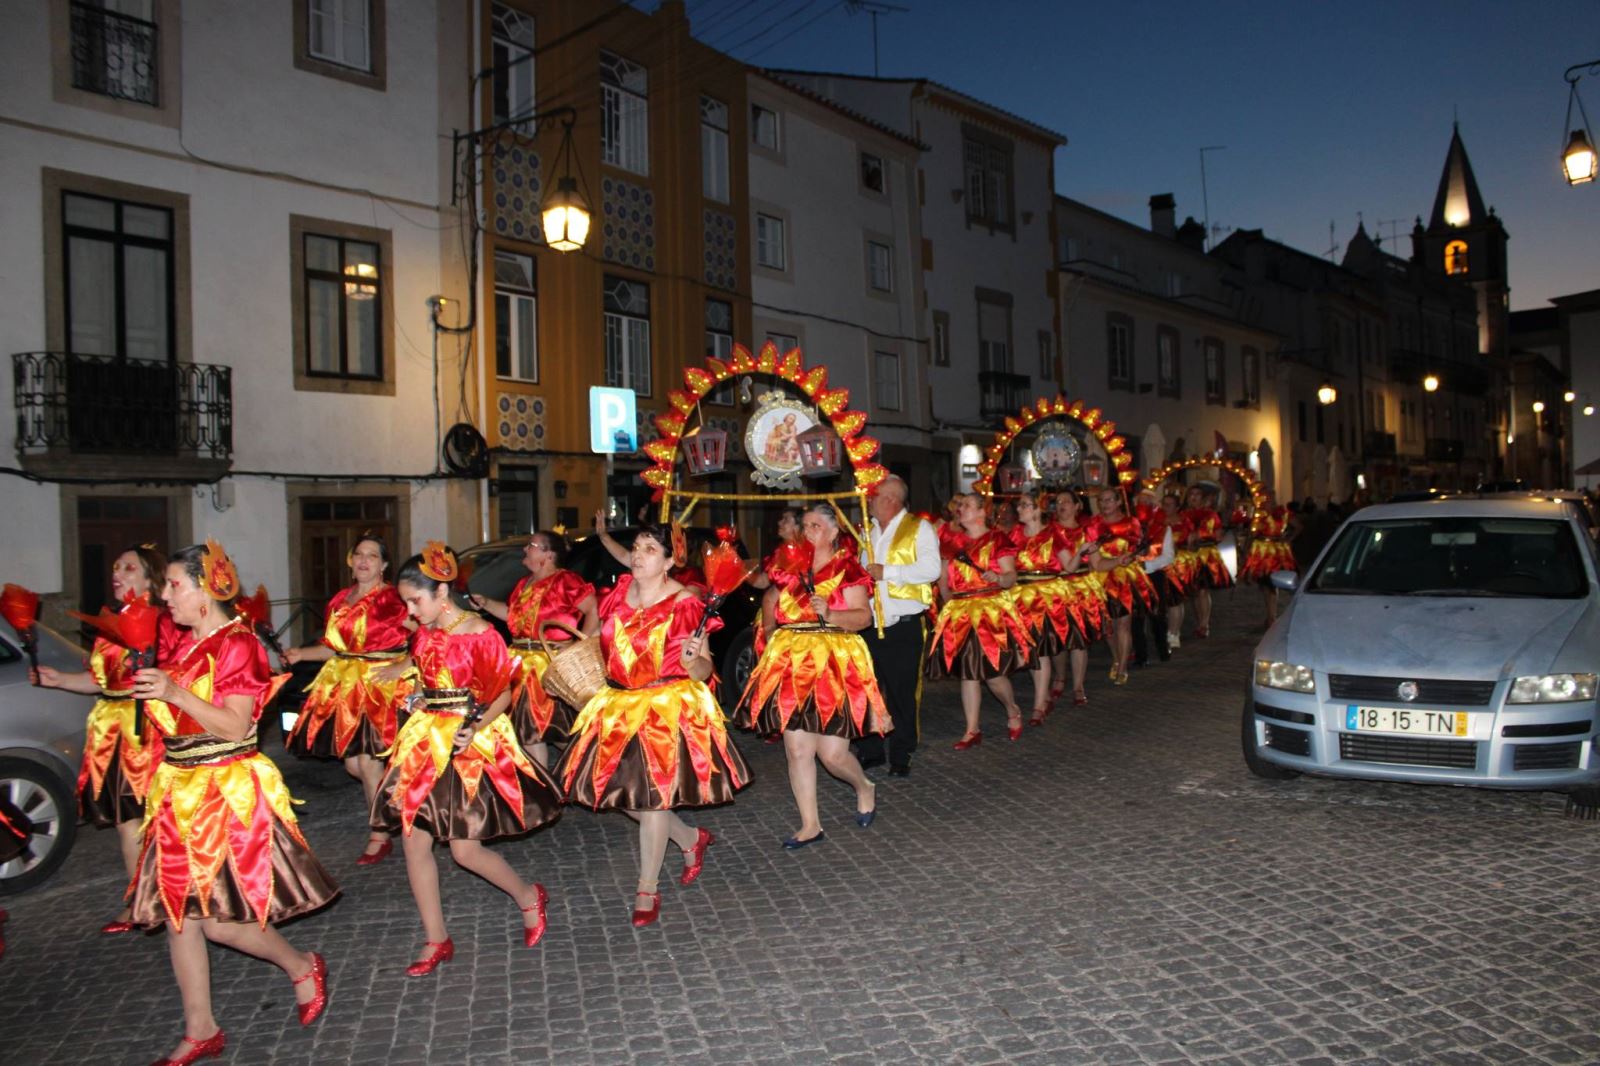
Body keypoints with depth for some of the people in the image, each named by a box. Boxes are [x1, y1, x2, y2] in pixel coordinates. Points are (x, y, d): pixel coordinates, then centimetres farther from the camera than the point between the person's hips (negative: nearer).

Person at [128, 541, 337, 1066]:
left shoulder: (236, 644, -14)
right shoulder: (186, 645, 11)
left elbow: (234, 727, -21)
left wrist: (175, 693, -27)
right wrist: (147, 687, 8)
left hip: (228, 791, -8)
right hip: (180, 788, 8)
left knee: (220, 918, -6)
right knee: (175, 910, 10)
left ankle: (302, 966, 21)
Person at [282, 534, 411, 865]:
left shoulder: (391, 598, -9)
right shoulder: (340, 600, 13)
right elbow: (336, 648, 19)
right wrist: (300, 654, 10)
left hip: (382, 685, -7)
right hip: (346, 685, 7)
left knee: (368, 762, -6)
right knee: (352, 763, 8)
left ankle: (380, 838, 8)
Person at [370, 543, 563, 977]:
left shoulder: (479, 634, -14)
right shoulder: (425, 633, 6)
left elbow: (503, 694, -12)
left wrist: (474, 729, -23)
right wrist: (373, 673, 25)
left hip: (472, 744, -7)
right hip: (426, 741, 7)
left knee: (465, 850, -5)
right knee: (413, 841, 4)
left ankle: (528, 896, 23)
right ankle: (436, 941, 18)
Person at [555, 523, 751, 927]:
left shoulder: (685, 604, -11)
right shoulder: (618, 593, 5)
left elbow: (703, 671, -9)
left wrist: (692, 660, -29)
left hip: (669, 708, -6)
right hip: (619, 706, 7)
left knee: (652, 794, -4)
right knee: (619, 790, 10)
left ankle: (647, 892, 13)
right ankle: (692, 839, 34)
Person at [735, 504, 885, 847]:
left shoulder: (846, 567, -2)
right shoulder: (789, 567, 12)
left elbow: (864, 616, -10)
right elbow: (771, 598, 28)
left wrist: (830, 615, -24)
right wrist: (770, 632, 16)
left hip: (834, 663, -5)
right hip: (791, 663, 5)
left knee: (832, 752, -6)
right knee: (796, 749, 4)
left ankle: (864, 788, 27)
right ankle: (810, 825, 17)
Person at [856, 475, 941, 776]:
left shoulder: (919, 529, -4)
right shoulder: (867, 531, 16)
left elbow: (931, 569, -16)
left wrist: (887, 572, -17)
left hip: (904, 627, -5)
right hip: (869, 625, 6)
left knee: (903, 693, 3)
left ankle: (900, 756, 16)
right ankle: (870, 751, 22)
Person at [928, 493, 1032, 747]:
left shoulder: (997, 540, -2)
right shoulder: (953, 543, 12)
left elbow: (1012, 577, -7)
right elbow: (943, 579, 16)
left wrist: (998, 578, -26)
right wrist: (949, 601, 4)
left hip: (992, 610, -5)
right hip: (960, 612, 5)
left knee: (992, 672, -7)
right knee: (967, 672, 5)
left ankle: (1013, 712, 23)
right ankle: (972, 731, 13)